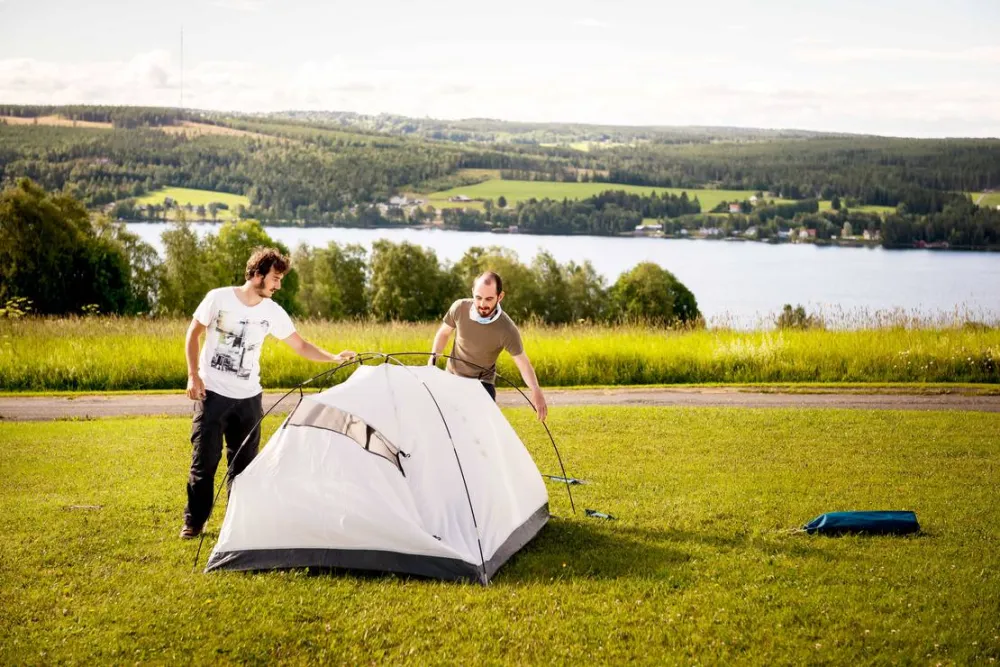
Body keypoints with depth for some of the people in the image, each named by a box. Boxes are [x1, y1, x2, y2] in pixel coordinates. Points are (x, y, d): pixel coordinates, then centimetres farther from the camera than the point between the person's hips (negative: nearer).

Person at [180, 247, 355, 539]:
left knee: (243, 462, 6)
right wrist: (193, 375, -8)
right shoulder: (219, 298, -11)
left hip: (248, 397, 3)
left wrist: (333, 358, -9)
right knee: (204, 460, -2)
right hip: (212, 393, -3)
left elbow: (300, 345, 5)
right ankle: (193, 522, 10)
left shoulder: (272, 312, -2)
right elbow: (193, 334, -1)